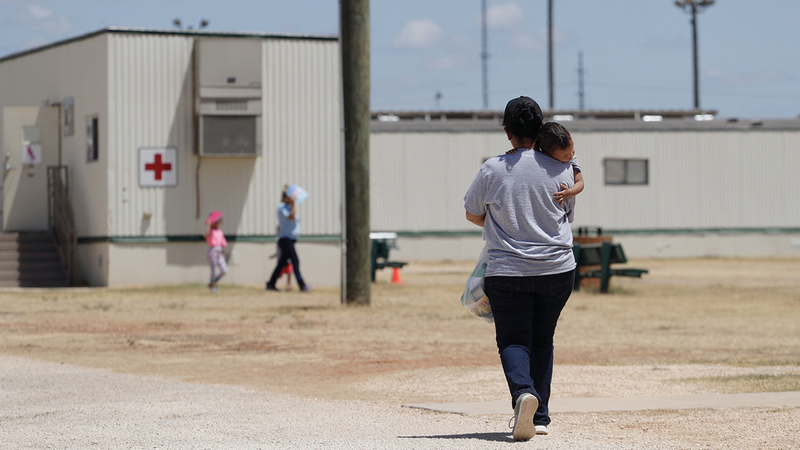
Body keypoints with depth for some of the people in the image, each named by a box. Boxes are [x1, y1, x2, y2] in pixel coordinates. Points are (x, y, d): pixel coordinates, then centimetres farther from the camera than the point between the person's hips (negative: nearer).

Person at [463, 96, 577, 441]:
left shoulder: (492, 170, -6)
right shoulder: (562, 170, -2)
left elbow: (472, 214, 9)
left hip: (507, 271, -2)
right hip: (557, 270, 2)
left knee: (513, 342, 3)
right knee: (542, 341, 16)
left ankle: (523, 391, -27)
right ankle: (539, 416, 13)